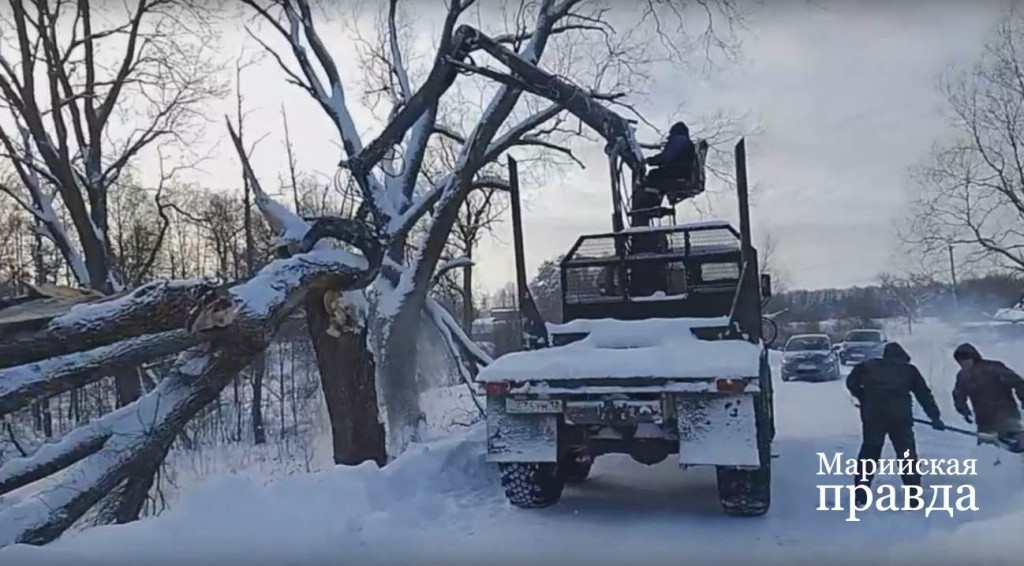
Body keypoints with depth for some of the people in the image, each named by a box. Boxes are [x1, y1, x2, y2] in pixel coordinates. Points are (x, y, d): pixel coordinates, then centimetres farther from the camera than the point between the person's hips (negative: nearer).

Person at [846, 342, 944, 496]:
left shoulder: (868, 366, 13)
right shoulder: (909, 370, 13)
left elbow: (851, 382, 10)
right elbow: (924, 394, 13)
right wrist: (935, 417, 15)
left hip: (872, 414, 1)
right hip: (899, 415, -1)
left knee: (869, 452, 12)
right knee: (907, 455, 10)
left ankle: (860, 494, 13)